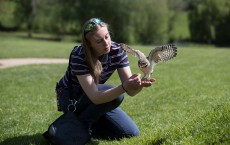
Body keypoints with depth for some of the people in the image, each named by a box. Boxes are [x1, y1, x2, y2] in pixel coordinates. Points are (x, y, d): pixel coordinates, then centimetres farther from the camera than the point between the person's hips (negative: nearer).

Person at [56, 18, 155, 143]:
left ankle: (89, 126, 12)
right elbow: (94, 96, -41)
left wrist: (140, 84, -47)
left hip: (97, 97, 5)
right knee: (116, 95, -32)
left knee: (131, 133, -5)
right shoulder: (78, 56, -32)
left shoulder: (117, 51, -18)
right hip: (70, 97, -5)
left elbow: (130, 91, -23)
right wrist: (124, 87, -55)